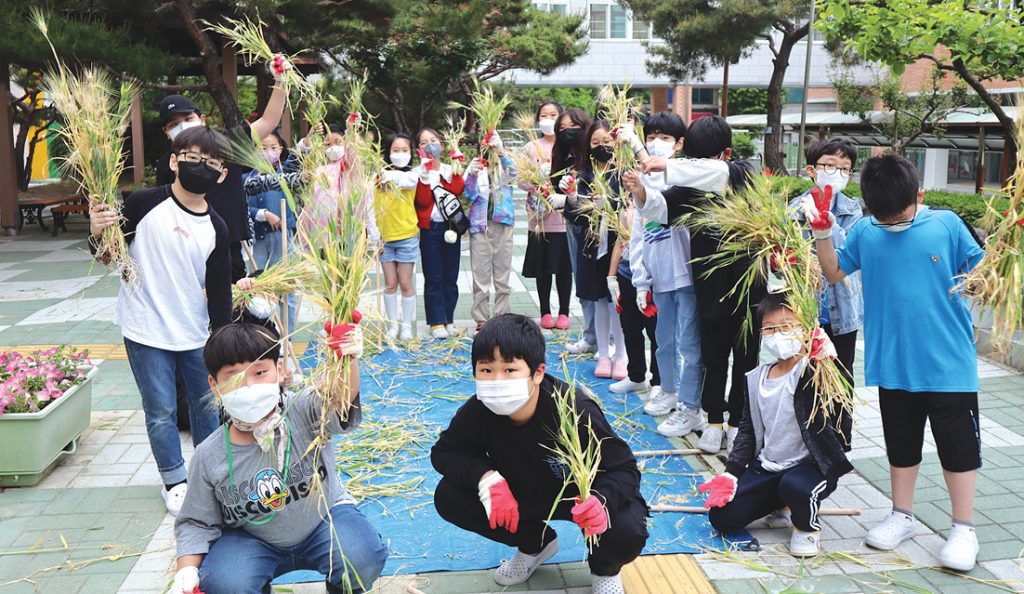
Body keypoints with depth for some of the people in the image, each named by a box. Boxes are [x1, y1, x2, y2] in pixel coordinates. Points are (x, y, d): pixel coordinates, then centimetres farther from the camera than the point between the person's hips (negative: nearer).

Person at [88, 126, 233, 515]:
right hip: (146, 331, -3)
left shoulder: (216, 229, -1)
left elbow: (219, 291, 3)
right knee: (161, 410, 4)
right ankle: (174, 480, 22)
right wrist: (97, 235, -24)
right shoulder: (144, 204, -10)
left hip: (195, 334, 4)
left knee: (207, 404, 14)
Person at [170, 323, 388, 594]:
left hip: (324, 519, -1)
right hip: (252, 541, 2)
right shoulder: (208, 458, -13)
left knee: (363, 559, -30)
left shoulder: (302, 411, -21)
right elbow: (197, 524, -1)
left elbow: (341, 403, -44)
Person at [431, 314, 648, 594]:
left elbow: (624, 469, -27)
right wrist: (486, 477, -32)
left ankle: (605, 567, 7)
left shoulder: (575, 411, -34)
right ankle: (535, 543, 11)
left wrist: (601, 501, -51)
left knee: (627, 532, -36)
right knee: (449, 498, -17)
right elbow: (444, 452, -10)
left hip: (582, 496, -4)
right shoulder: (478, 411, -24)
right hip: (521, 494, 4)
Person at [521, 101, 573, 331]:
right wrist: (537, 185, -14)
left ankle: (564, 312, 13)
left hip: (564, 214, -1)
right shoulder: (532, 147, 7)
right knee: (542, 267, 6)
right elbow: (522, 180, 4)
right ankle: (545, 312, 16)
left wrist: (563, 197, -16)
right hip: (539, 215, 1)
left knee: (563, 266, 3)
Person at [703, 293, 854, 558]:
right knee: (721, 517, -5)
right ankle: (780, 501, 21)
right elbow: (748, 430, 12)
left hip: (810, 464, -5)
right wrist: (731, 473, 2)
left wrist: (826, 361, -45)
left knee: (796, 487, -40)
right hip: (765, 467, 6)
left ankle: (807, 526, -3)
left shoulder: (812, 373, -10)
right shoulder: (755, 380, 7)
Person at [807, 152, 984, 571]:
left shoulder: (946, 225, -8)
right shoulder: (865, 232, -2)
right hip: (893, 364, 3)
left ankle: (964, 528, 20)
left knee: (958, 444, 6)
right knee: (901, 442, 17)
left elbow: (980, 270, 1)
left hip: (948, 362, -2)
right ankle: (902, 516, 34)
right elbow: (834, 272, 8)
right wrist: (822, 232, -6)